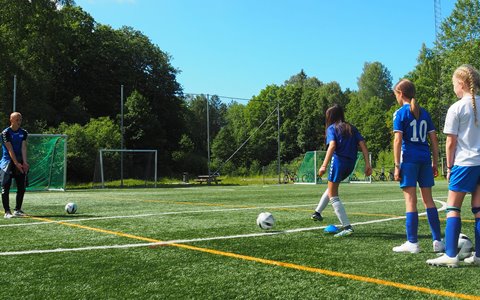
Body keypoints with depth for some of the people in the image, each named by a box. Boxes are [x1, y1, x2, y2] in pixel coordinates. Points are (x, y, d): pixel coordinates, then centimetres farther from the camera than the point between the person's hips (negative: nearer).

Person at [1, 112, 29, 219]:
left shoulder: (23, 133, 7)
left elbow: (23, 148, -4)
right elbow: (10, 150, -14)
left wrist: (24, 162, -17)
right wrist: (17, 163, -21)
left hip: (20, 163, 5)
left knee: (21, 188, 5)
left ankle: (17, 210, 16)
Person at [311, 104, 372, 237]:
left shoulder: (332, 128, 0)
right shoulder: (352, 128, 16)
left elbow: (332, 145, -17)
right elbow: (362, 144, 5)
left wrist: (324, 165, -23)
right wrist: (367, 164, 2)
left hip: (338, 161, -7)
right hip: (350, 164, 7)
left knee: (333, 196, 2)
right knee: (331, 187, 28)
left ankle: (347, 227, -6)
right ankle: (317, 212, 35)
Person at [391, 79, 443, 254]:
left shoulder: (400, 113, -4)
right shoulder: (424, 113, 13)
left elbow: (398, 140, -11)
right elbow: (434, 139, 12)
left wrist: (397, 166, -8)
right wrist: (435, 163, 16)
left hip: (409, 159, -5)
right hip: (425, 159, 6)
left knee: (410, 200, -2)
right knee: (428, 199, 11)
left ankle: (412, 243, 0)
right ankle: (437, 241, 13)